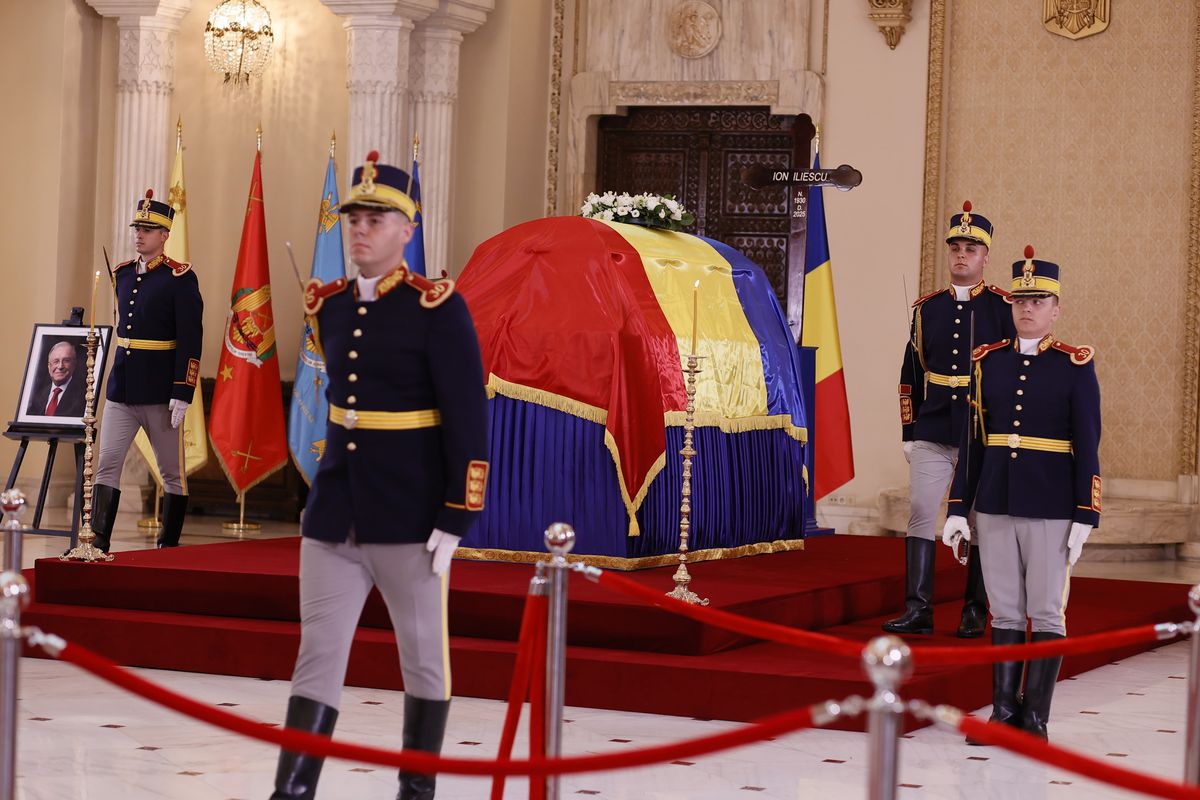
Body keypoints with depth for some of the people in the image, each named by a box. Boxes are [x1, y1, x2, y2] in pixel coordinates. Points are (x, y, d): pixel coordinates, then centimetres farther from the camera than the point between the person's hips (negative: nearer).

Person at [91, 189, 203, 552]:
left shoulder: (180, 278, -9)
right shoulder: (122, 274, 10)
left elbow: (191, 340, -13)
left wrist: (182, 394, -18)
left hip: (160, 392, -6)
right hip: (121, 389, 6)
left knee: (172, 472, 6)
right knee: (107, 464, -3)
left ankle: (169, 546, 14)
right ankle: (98, 542, -4)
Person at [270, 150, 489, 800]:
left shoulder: (438, 309, -11)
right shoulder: (329, 306, 7)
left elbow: (469, 419, -12)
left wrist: (456, 519, -15)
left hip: (409, 520, -5)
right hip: (333, 515, 5)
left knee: (423, 656, 8)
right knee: (317, 654, 1)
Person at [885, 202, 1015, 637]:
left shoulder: (1002, 308, -1)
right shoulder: (927, 308, 8)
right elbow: (911, 375, 11)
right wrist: (908, 433, 8)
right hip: (932, 434, 3)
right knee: (920, 514, -3)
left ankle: (975, 612, 12)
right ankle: (918, 608, -2)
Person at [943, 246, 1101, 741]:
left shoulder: (1075, 366, -3)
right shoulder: (989, 361, 7)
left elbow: (1087, 446, -4)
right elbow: (972, 440, 10)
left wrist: (1085, 518, -9)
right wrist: (958, 509, 6)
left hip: (1051, 509, -3)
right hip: (995, 506, 4)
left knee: (1047, 613, 1)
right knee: (1005, 612, 8)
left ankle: (1035, 718, 6)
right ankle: (1003, 710, 13)